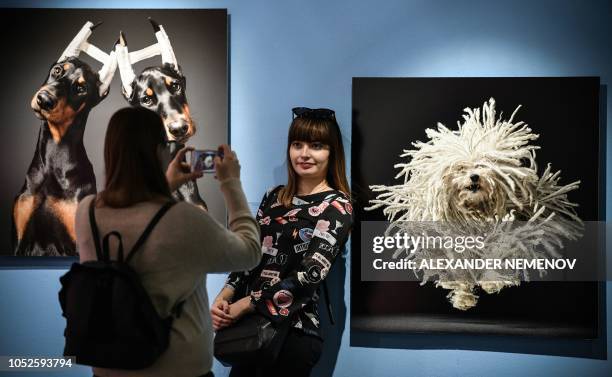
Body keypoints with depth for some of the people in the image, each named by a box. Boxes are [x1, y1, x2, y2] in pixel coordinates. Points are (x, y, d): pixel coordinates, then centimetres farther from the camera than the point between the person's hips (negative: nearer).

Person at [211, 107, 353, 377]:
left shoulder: (336, 207, -7)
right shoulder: (274, 197, 10)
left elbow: (310, 275, -17)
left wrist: (245, 304, -18)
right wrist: (223, 299, -8)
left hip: (291, 331, -5)